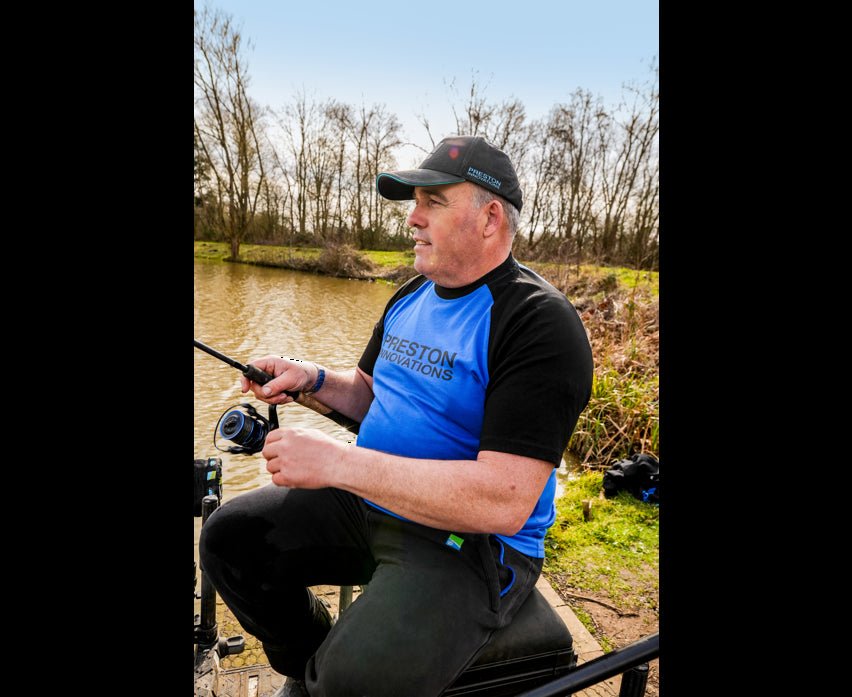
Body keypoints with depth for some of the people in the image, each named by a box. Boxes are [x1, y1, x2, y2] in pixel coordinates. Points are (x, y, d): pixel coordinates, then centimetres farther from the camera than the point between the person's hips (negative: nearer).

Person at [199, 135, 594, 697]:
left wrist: (340, 462, -28)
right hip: (367, 501, 8)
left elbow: (504, 502, -29)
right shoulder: (410, 297, 7)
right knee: (230, 537, 5)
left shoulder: (540, 323, -21)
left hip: (473, 539, -7)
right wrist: (312, 379, -3)